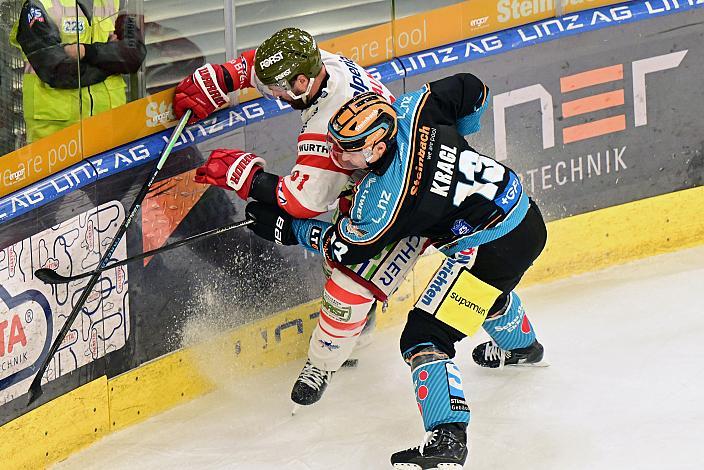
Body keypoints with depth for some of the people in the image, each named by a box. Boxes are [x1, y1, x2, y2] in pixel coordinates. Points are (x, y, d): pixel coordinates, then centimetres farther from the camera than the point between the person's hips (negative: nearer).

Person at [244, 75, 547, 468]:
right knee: (487, 289, 41)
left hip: (491, 247, -10)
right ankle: (523, 346, 70)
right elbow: (472, 90, 5)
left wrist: (285, 228, 2)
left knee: (425, 338, -9)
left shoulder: (385, 200, -25)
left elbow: (345, 247, -7)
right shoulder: (407, 110, -10)